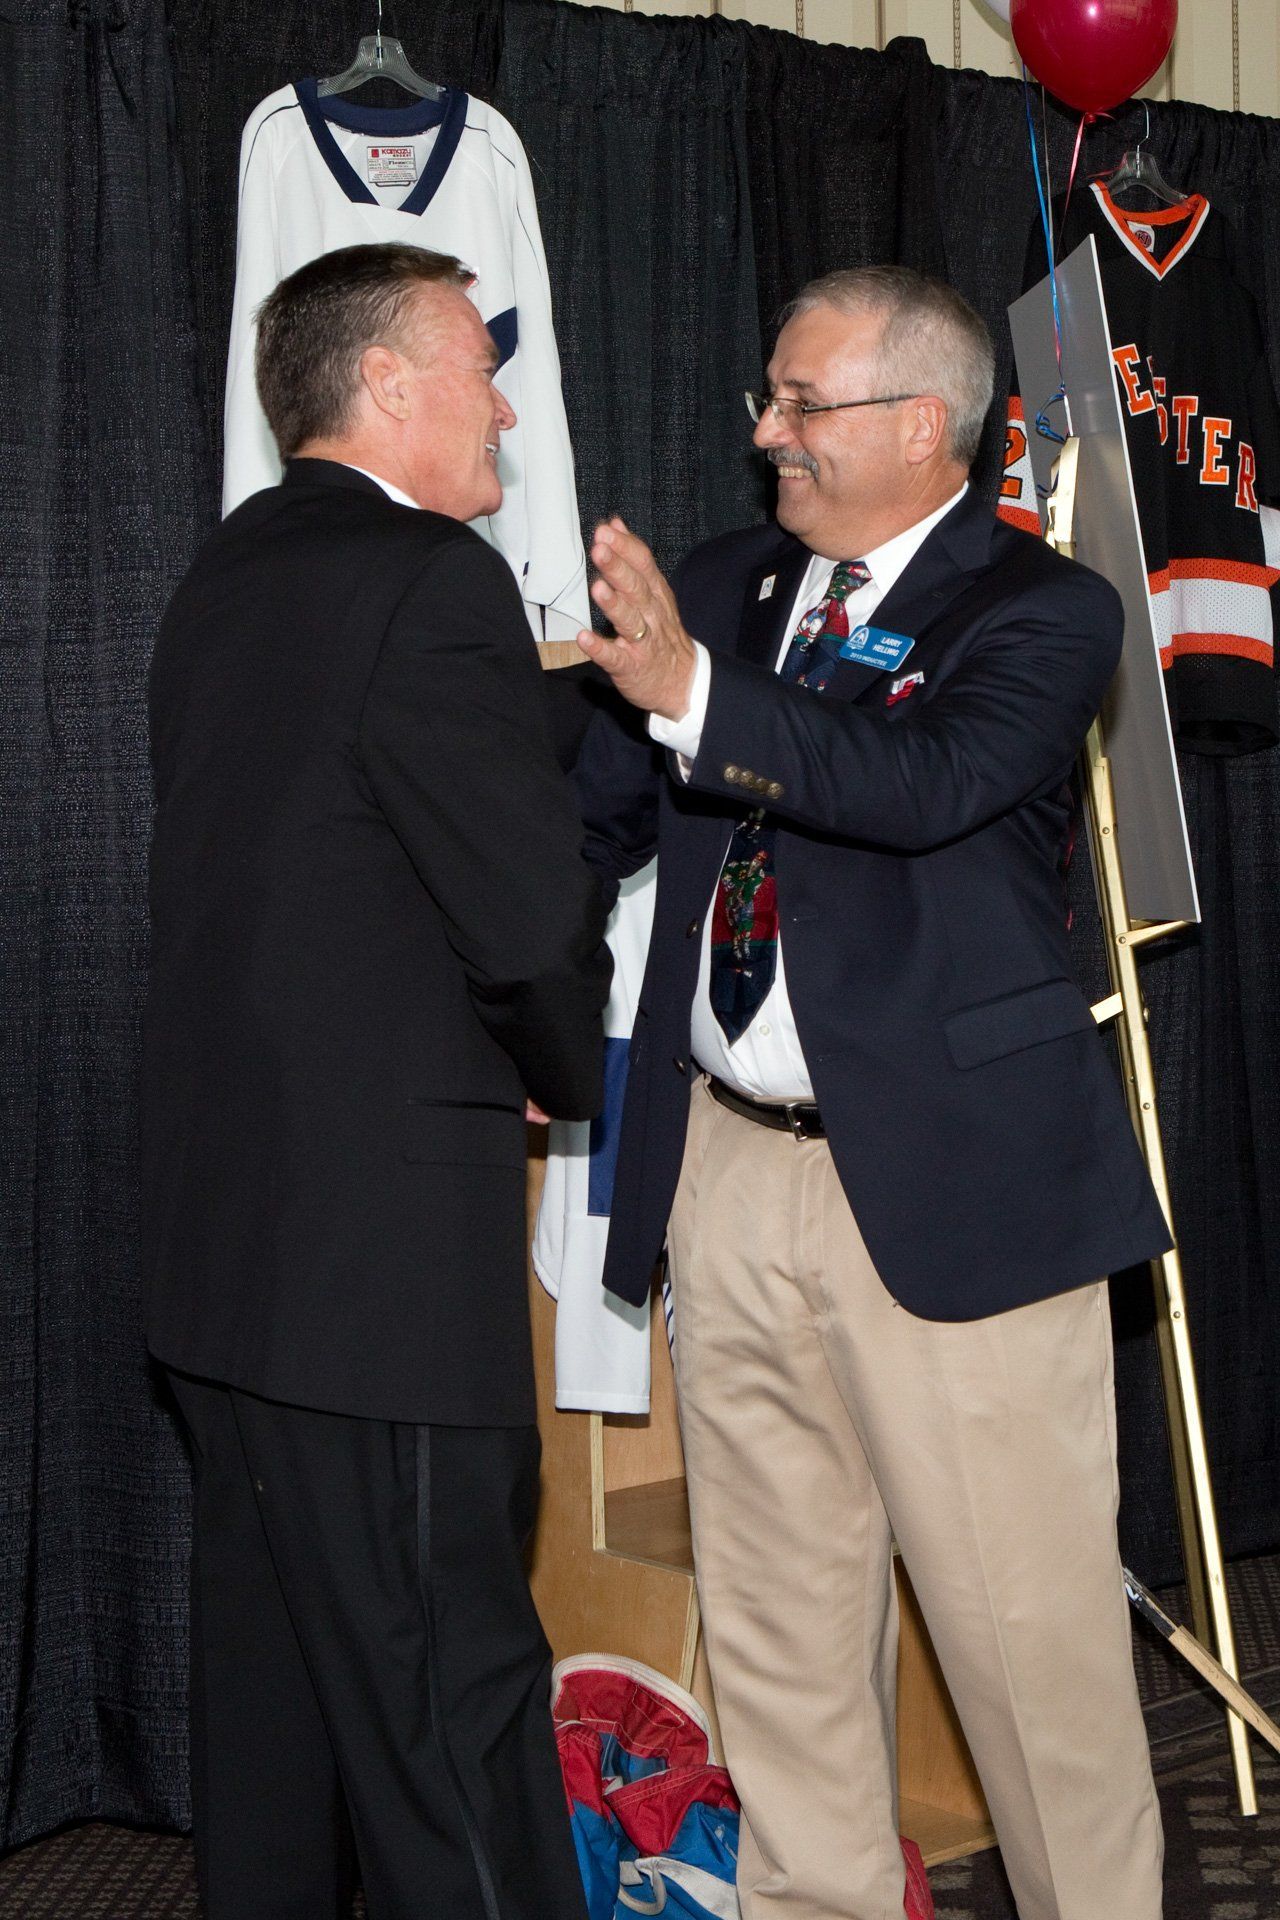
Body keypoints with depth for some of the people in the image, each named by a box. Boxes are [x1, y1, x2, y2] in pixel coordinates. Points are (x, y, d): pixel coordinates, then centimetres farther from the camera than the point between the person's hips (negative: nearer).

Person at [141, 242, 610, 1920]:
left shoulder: (227, 574, 14)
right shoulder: (431, 582, -14)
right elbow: (536, 907, -18)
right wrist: (572, 1077, 3)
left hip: (225, 1231, 9)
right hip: (382, 1245, -9)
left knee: (272, 1666, 18)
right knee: (447, 1693, -2)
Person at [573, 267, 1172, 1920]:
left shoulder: (1039, 612, -5)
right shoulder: (725, 585, 11)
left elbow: (932, 781, -26)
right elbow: (598, 820, 13)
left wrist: (695, 694, -36)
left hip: (940, 1178, -5)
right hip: (728, 1166, 5)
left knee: (1023, 1613, 3)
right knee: (773, 1614, 15)